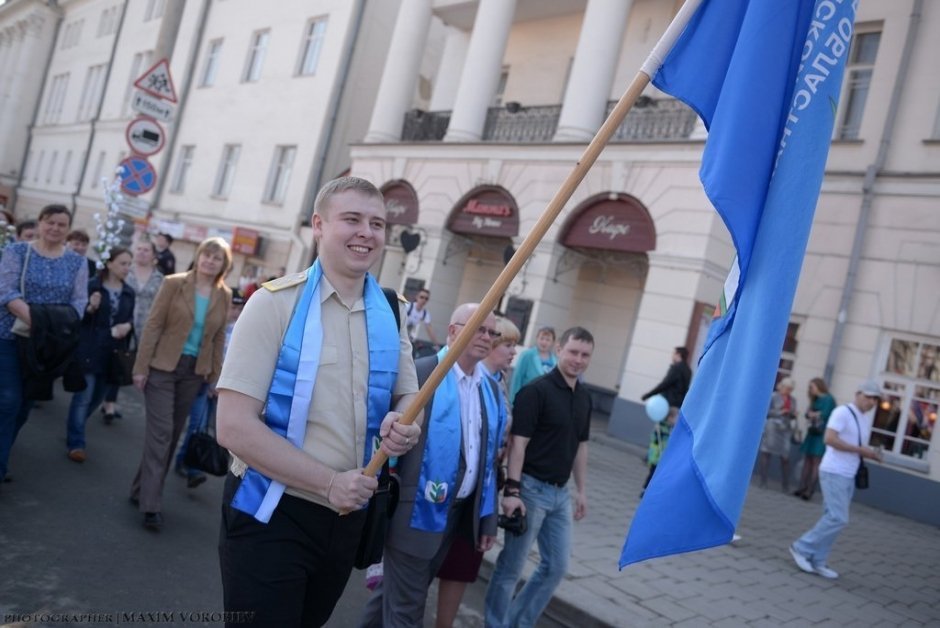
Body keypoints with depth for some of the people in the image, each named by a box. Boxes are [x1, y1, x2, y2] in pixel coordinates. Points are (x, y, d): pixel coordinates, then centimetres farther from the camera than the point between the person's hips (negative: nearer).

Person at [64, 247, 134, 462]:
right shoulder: (92, 286, -7)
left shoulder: (129, 293, 8)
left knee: (97, 397, 14)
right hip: (89, 350, -5)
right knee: (83, 397, -5)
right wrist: (90, 308, -23)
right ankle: (75, 443, 3)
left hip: (113, 353, 5)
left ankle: (74, 431, 35)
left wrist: (127, 326, -7)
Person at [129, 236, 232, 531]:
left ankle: (142, 489, 26)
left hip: (194, 372, 4)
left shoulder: (224, 295, 4)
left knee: (172, 433, 10)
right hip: (163, 366, -4)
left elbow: (218, 338, 9)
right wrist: (141, 367, -10)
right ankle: (151, 504, -4)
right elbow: (153, 326, -7)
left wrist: (215, 377, 8)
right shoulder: (174, 283, -6)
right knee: (160, 431, -8)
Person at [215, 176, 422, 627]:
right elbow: (233, 426, -19)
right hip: (271, 515, -6)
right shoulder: (275, 303, -14)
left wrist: (405, 425, -11)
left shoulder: (389, 314, 2)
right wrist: (329, 481, -22)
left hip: (346, 518, 6)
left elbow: (408, 396, 13)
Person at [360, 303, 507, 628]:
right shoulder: (421, 372, -14)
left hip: (458, 511, 7)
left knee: (397, 591, 22)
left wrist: (487, 516, 13)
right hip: (416, 508, -7)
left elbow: (488, 459, 12)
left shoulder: (491, 389, 8)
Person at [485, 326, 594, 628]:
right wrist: (512, 489, -21)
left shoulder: (585, 397, 9)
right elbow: (518, 443, -17)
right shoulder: (536, 391, -14)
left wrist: (581, 490, 16)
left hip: (560, 492, 8)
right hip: (531, 488, -7)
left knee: (557, 566, 14)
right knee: (511, 566, 4)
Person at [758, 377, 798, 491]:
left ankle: (785, 485, 5)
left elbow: (792, 416, 18)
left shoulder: (792, 400, 12)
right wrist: (779, 412, -17)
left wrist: (794, 415, -4)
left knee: (785, 457, -1)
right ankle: (763, 482, 7)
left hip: (785, 430, 4)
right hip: (772, 428, -4)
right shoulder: (773, 397, -4)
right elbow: (766, 411, -6)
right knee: (766, 453, 0)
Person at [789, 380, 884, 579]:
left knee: (833, 518, 8)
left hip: (849, 476, 9)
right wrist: (860, 449, -18)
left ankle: (818, 561, 14)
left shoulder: (866, 419, 17)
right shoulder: (843, 412, -10)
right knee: (838, 518, -13)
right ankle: (802, 548, -2)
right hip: (834, 473, -9)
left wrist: (872, 454, 5)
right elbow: (829, 438, -21)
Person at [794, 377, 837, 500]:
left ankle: (810, 490, -11)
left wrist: (814, 415, 1)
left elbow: (824, 415, -15)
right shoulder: (816, 400, 18)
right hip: (812, 433, 8)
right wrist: (813, 414, -8)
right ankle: (802, 487, 3)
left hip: (821, 434, -8)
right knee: (807, 460, 4)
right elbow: (808, 413, 13)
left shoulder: (828, 399, -7)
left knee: (816, 462, -8)